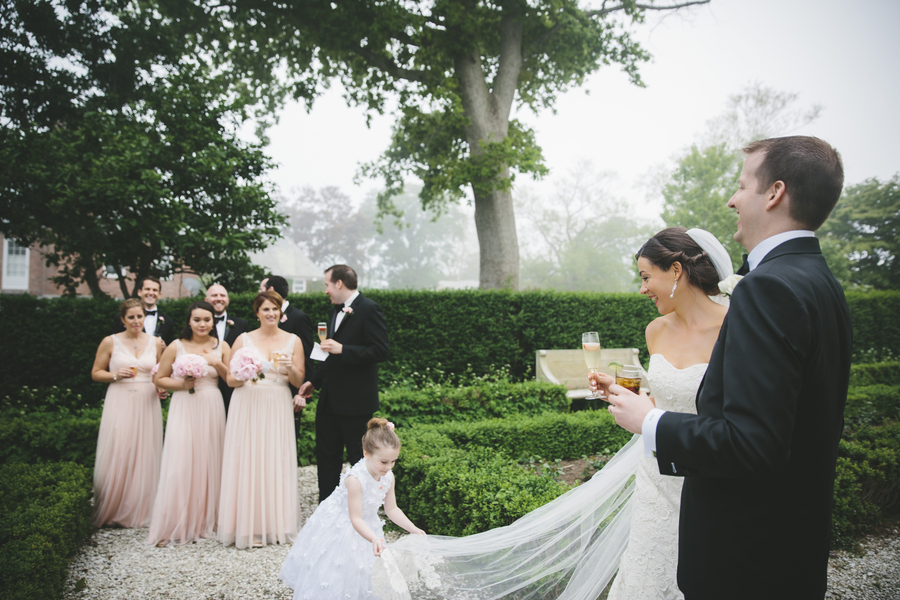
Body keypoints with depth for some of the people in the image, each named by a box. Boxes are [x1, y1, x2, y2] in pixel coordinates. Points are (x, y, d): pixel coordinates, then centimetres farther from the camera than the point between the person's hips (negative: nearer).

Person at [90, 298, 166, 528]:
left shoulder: (155, 343, 8)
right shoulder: (110, 342, 2)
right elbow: (95, 373, 7)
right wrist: (116, 375, -10)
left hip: (147, 405, 2)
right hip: (119, 403, -2)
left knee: (144, 457, 4)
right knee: (116, 456, -4)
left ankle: (140, 512, 15)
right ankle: (111, 511, 10)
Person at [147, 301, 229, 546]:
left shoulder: (221, 346, 5)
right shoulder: (176, 347, -1)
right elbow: (160, 378, 5)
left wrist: (218, 364, -12)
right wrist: (180, 384, -11)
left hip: (212, 408, 2)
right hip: (184, 408, -2)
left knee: (208, 463, 7)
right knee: (180, 463, -7)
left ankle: (205, 521, 21)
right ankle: (174, 525, 4)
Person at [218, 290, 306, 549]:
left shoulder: (293, 341, 7)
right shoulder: (244, 340, 5)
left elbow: (299, 381, 6)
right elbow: (231, 380, 5)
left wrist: (290, 368, -13)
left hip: (278, 410, 1)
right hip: (247, 408, -1)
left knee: (277, 463, 2)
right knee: (247, 463, -3)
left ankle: (277, 525, 13)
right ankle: (249, 526, 6)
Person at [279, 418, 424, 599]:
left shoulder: (388, 478, -13)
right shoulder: (355, 479, -34)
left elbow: (392, 509, -2)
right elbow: (356, 519, -31)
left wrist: (413, 529, -11)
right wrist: (374, 540, -44)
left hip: (366, 527, 6)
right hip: (336, 529, -6)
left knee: (362, 575, 14)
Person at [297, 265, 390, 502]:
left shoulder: (369, 309, -13)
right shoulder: (337, 309, 15)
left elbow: (380, 351, -20)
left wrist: (342, 349, -25)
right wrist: (314, 381, 21)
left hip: (354, 401, -9)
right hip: (329, 400, 9)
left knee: (360, 459, 2)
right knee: (326, 457, 14)